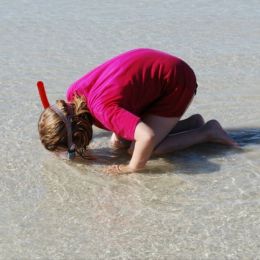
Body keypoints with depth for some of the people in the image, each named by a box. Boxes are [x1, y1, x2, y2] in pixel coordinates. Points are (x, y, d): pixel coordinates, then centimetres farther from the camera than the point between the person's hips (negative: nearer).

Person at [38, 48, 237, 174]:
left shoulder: (103, 110, -36)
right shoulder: (73, 94, -11)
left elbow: (147, 136, -48)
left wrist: (132, 168, -31)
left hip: (177, 82, -9)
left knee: (143, 149, -15)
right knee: (118, 144, 4)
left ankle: (207, 132, 1)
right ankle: (191, 124, 14)